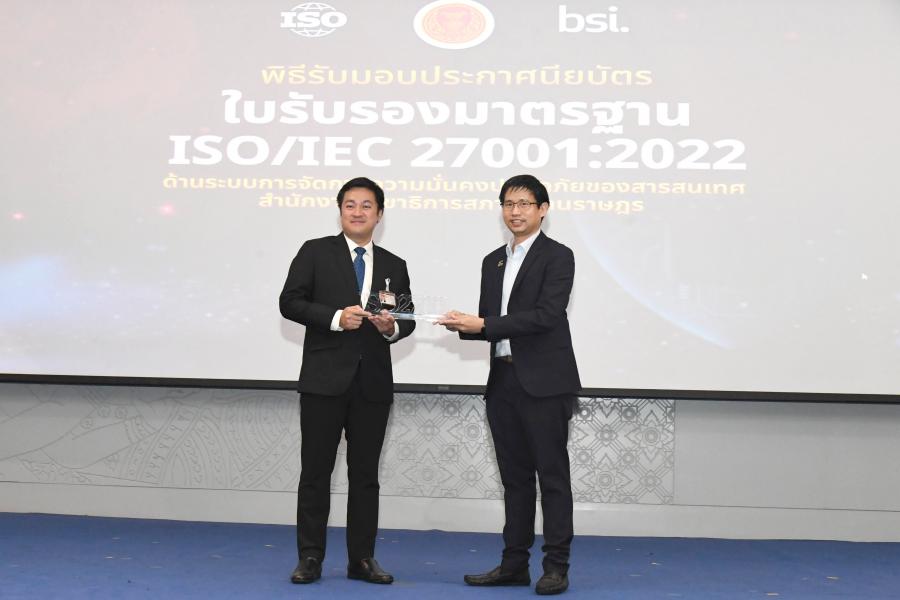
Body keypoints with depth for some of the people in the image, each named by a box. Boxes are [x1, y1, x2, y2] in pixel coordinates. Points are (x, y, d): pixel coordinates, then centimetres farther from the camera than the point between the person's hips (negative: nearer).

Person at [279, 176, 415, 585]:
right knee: (316, 471, 3)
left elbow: (407, 320, 15)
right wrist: (336, 317, -16)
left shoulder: (394, 265, 13)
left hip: (373, 382, 3)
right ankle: (310, 558, 13)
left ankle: (362, 559, 18)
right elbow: (290, 302, -4)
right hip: (325, 379, -3)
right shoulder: (315, 252, 4)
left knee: (365, 474, 9)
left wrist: (392, 327, -8)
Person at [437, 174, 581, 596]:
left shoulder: (558, 257, -5)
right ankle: (514, 564, 20)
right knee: (514, 476, 12)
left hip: (544, 383, -6)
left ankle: (556, 567, 9)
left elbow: (546, 315, -17)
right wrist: (465, 325, -6)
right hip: (503, 382, 7)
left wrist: (483, 324, -18)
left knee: (552, 474, 1)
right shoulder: (493, 261, 16)